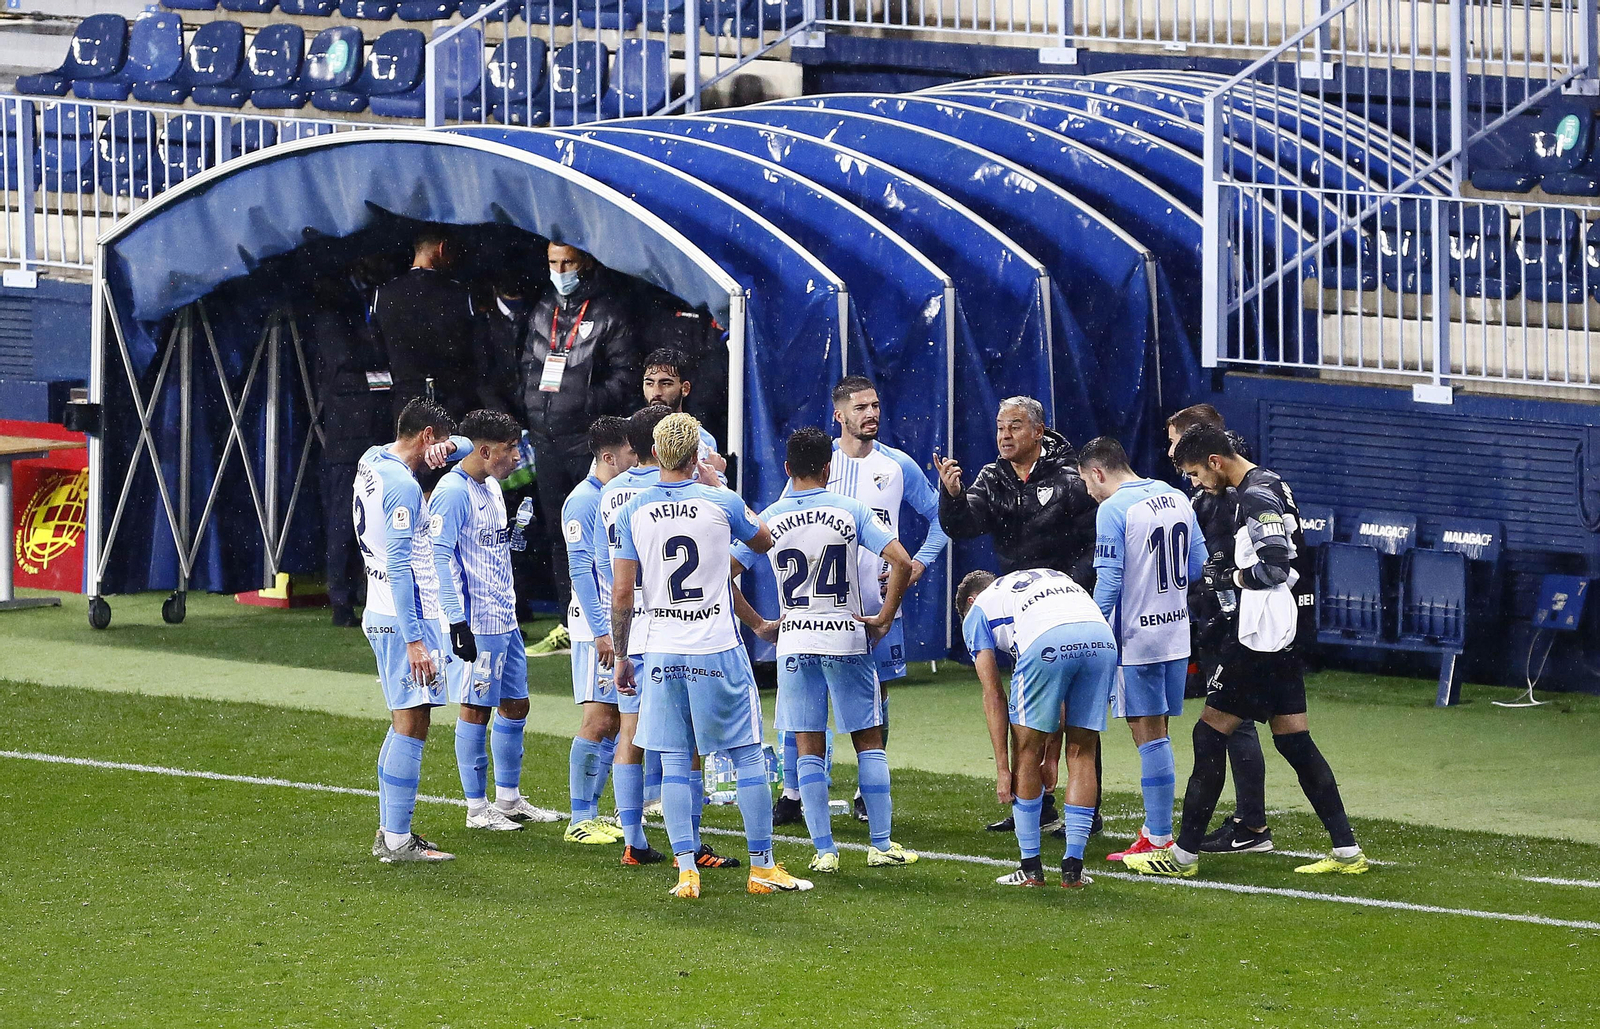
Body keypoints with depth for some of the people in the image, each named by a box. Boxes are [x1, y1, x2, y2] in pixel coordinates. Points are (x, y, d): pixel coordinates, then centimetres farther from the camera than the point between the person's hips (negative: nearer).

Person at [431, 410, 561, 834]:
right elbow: (439, 556, -19)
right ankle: (477, 808, 4)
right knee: (476, 709, -3)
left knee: (515, 705, 14)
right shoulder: (453, 492, -15)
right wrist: (457, 621, -22)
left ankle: (508, 799, 24)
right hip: (476, 624, -10)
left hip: (505, 621, 10)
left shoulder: (492, 488, 15)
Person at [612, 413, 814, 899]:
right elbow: (764, 541, 16)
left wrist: (622, 658, 9)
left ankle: (687, 870, 0)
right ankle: (762, 866, 9)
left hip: (661, 654, 2)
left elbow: (621, 594, -2)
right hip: (718, 649, -2)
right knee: (748, 757, 8)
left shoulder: (634, 512, -1)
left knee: (674, 763, 6)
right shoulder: (721, 502, -5)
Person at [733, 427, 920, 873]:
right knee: (868, 741, 10)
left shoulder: (767, 520, -1)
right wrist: (884, 618, -1)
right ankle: (882, 844, 9)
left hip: (794, 643, 1)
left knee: (809, 749, 4)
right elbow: (901, 563, -12)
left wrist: (759, 626, 8)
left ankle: (824, 849, 0)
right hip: (848, 638, -1)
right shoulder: (851, 511, -4)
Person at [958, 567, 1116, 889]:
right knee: (1082, 755, 16)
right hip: (1103, 639, 4)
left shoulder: (977, 611, 28)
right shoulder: (1053, 577, 41)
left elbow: (993, 697, 20)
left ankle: (1031, 867, 18)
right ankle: (1073, 868, 15)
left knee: (1027, 752, 14)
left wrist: (1003, 770, 21)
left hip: (1047, 644, -4)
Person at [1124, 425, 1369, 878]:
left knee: (1210, 734, -4)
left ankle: (1184, 854, -1)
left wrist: (1230, 577, -10)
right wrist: (1231, 565, 13)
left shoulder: (1256, 497, -16)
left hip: (1260, 636, -10)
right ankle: (1347, 852, 9)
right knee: (1293, 740, 11)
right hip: (1282, 636, 10)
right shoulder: (1272, 487, 15)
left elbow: (1275, 568, -25)